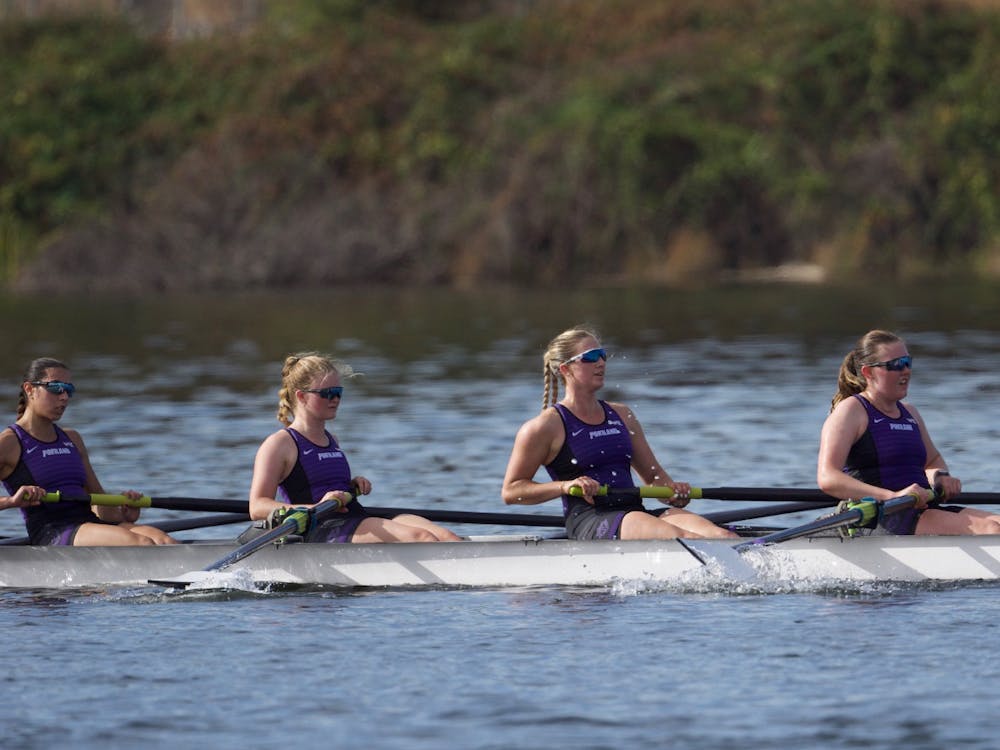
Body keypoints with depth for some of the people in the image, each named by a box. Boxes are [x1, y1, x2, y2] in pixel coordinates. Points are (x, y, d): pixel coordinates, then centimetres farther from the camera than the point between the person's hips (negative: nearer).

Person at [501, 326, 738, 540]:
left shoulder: (621, 415, 22)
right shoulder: (547, 426, 3)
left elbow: (653, 474, 27)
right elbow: (511, 491, 3)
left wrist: (672, 490, 3)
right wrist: (567, 486, -12)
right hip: (587, 521, -7)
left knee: (720, 535, -23)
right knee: (680, 537, -36)